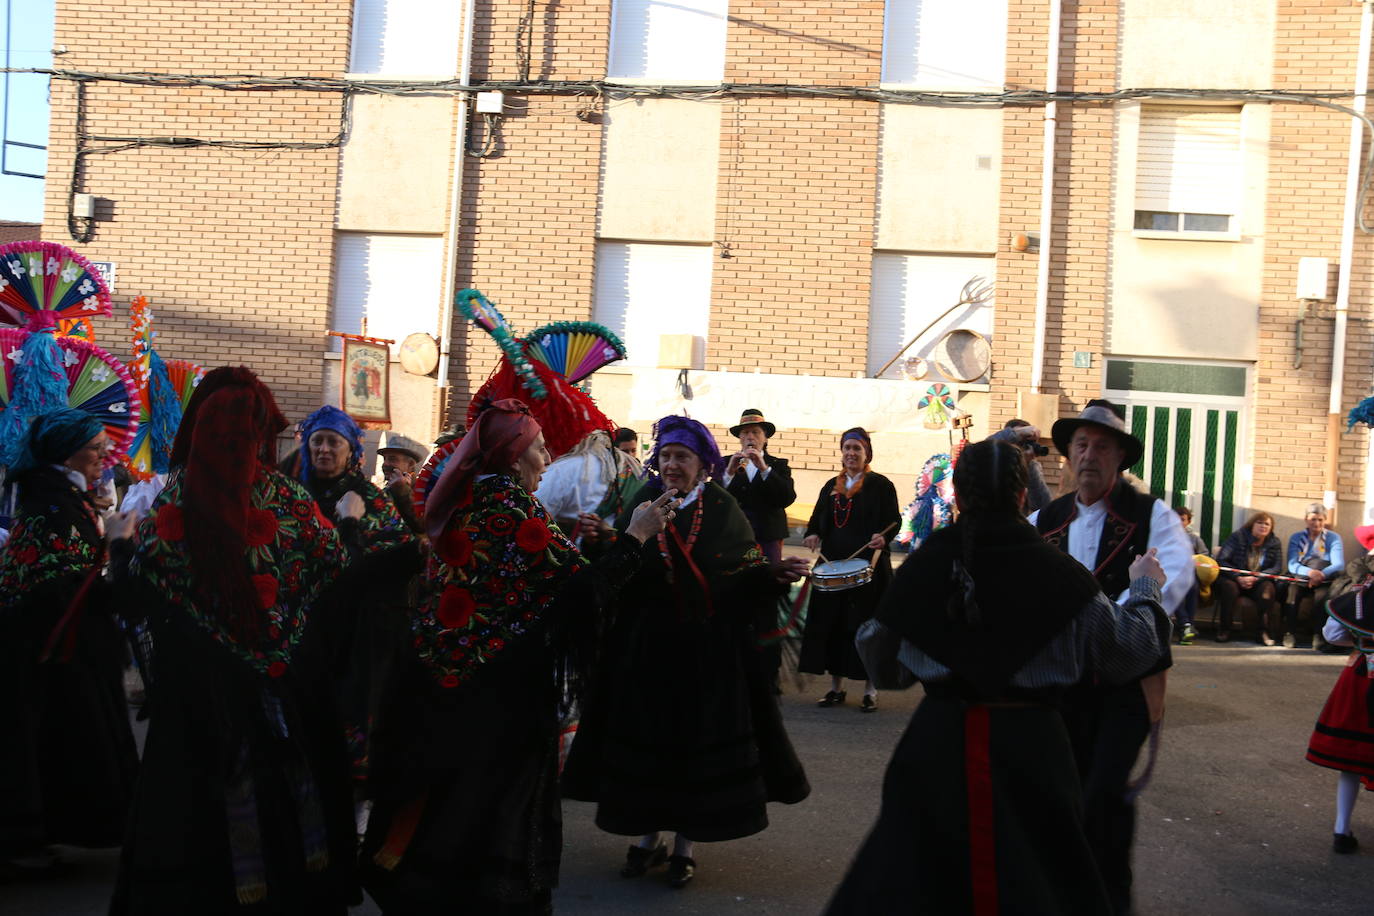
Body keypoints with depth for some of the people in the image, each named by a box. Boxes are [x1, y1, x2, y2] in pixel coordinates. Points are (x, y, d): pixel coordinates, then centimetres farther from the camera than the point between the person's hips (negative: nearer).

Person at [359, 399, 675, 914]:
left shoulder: (462, 501, 6)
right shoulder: (518, 509, -16)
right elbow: (582, 589, -18)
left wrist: (564, 541, 18)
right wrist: (634, 536, -9)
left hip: (436, 683, 7)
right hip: (499, 693, -7)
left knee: (439, 795, 18)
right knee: (491, 804, 4)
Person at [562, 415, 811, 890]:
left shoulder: (723, 511, -2)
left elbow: (744, 578, -3)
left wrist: (774, 574, -21)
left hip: (708, 648, -2)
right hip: (646, 644, 2)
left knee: (700, 740, 3)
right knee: (647, 737, 8)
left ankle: (686, 846, 16)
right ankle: (648, 838, 24)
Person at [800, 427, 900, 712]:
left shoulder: (880, 485, 0)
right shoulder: (831, 486, 15)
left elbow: (893, 520, -6)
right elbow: (818, 518, 16)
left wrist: (883, 537, -26)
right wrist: (813, 534, -5)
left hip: (869, 567, -5)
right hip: (833, 565, 5)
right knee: (831, 622, 5)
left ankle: (871, 690, 6)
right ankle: (836, 687, 15)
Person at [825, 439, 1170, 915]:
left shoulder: (925, 564, -6)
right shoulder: (1056, 572, -11)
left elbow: (875, 650, 6)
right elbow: (1130, 653, -1)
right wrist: (1144, 589, 16)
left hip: (939, 738, 1)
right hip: (1029, 743, -1)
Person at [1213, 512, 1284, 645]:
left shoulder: (1275, 543, 5)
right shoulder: (1238, 536, -2)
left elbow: (1278, 568, -6)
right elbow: (1221, 560, -10)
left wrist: (1255, 578, -22)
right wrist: (1238, 577, -24)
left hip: (1259, 582, 1)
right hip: (1235, 579, -1)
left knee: (1267, 588, -31)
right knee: (1229, 586, -34)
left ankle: (1264, 631, -23)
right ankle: (1224, 630, -22)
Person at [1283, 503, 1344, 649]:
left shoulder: (1333, 538, 6)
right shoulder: (1296, 538, 9)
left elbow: (1339, 565, -9)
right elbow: (1292, 565, -7)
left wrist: (1321, 574, -31)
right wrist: (1310, 572, -30)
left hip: (1324, 581, -1)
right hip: (1300, 578, 1)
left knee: (1322, 594, -36)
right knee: (1291, 593, -33)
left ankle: (1318, 635, -24)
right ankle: (1290, 633, -22)